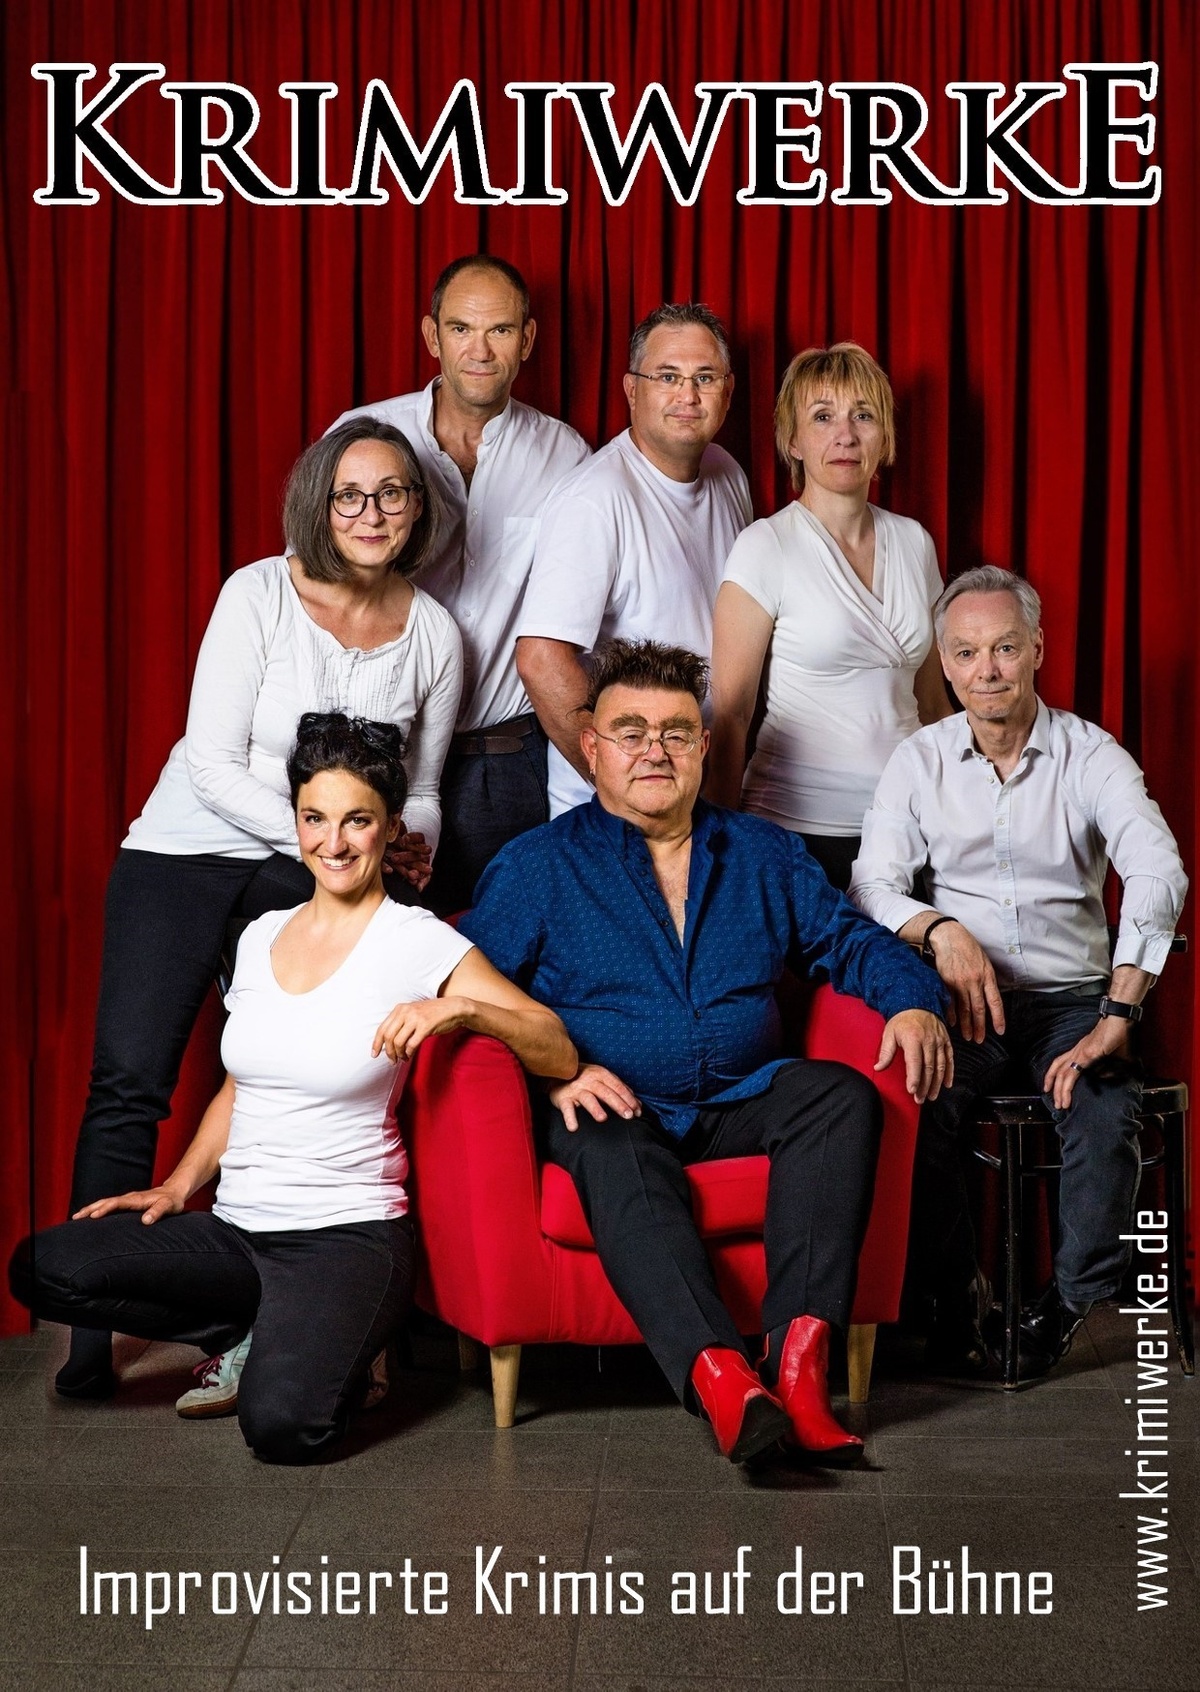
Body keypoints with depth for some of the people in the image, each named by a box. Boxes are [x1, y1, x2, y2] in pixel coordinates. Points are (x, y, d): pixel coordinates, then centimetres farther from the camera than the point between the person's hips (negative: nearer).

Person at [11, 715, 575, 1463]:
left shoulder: (421, 944, -6)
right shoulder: (263, 935, 11)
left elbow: (560, 1053, -11)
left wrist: (461, 1009, -27)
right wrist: (178, 1185, 9)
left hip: (348, 1234, -6)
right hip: (235, 1229, 6)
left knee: (281, 1423, -31)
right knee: (43, 1268, -17)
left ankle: (333, 1352, 7)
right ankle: (256, 1336, 6)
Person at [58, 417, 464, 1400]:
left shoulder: (434, 634, 2)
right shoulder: (260, 594, -7)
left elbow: (422, 790, 13)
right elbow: (213, 764, -11)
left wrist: (407, 844, -8)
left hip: (313, 882, 3)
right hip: (189, 852, -2)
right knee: (130, 1081, -11)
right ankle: (90, 1335, -4)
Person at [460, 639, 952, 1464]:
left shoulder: (764, 853, 19)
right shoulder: (535, 865, 7)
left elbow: (850, 937, 19)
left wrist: (912, 1002, -3)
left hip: (739, 1102, 3)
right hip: (615, 1107, -3)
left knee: (841, 1093, -25)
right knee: (611, 1150, -36)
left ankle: (800, 1353, -36)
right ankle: (718, 1372, -51)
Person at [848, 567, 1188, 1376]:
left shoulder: (1090, 755, -1)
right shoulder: (919, 762, 5)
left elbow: (1159, 873, -17)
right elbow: (873, 889, -4)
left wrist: (1117, 1017, -29)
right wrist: (940, 930, -27)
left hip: (1072, 997, 0)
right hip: (963, 1001, 1)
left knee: (1108, 1112, -30)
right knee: (914, 1107, -29)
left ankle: (1075, 1297, -4)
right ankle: (956, 1292, -6)